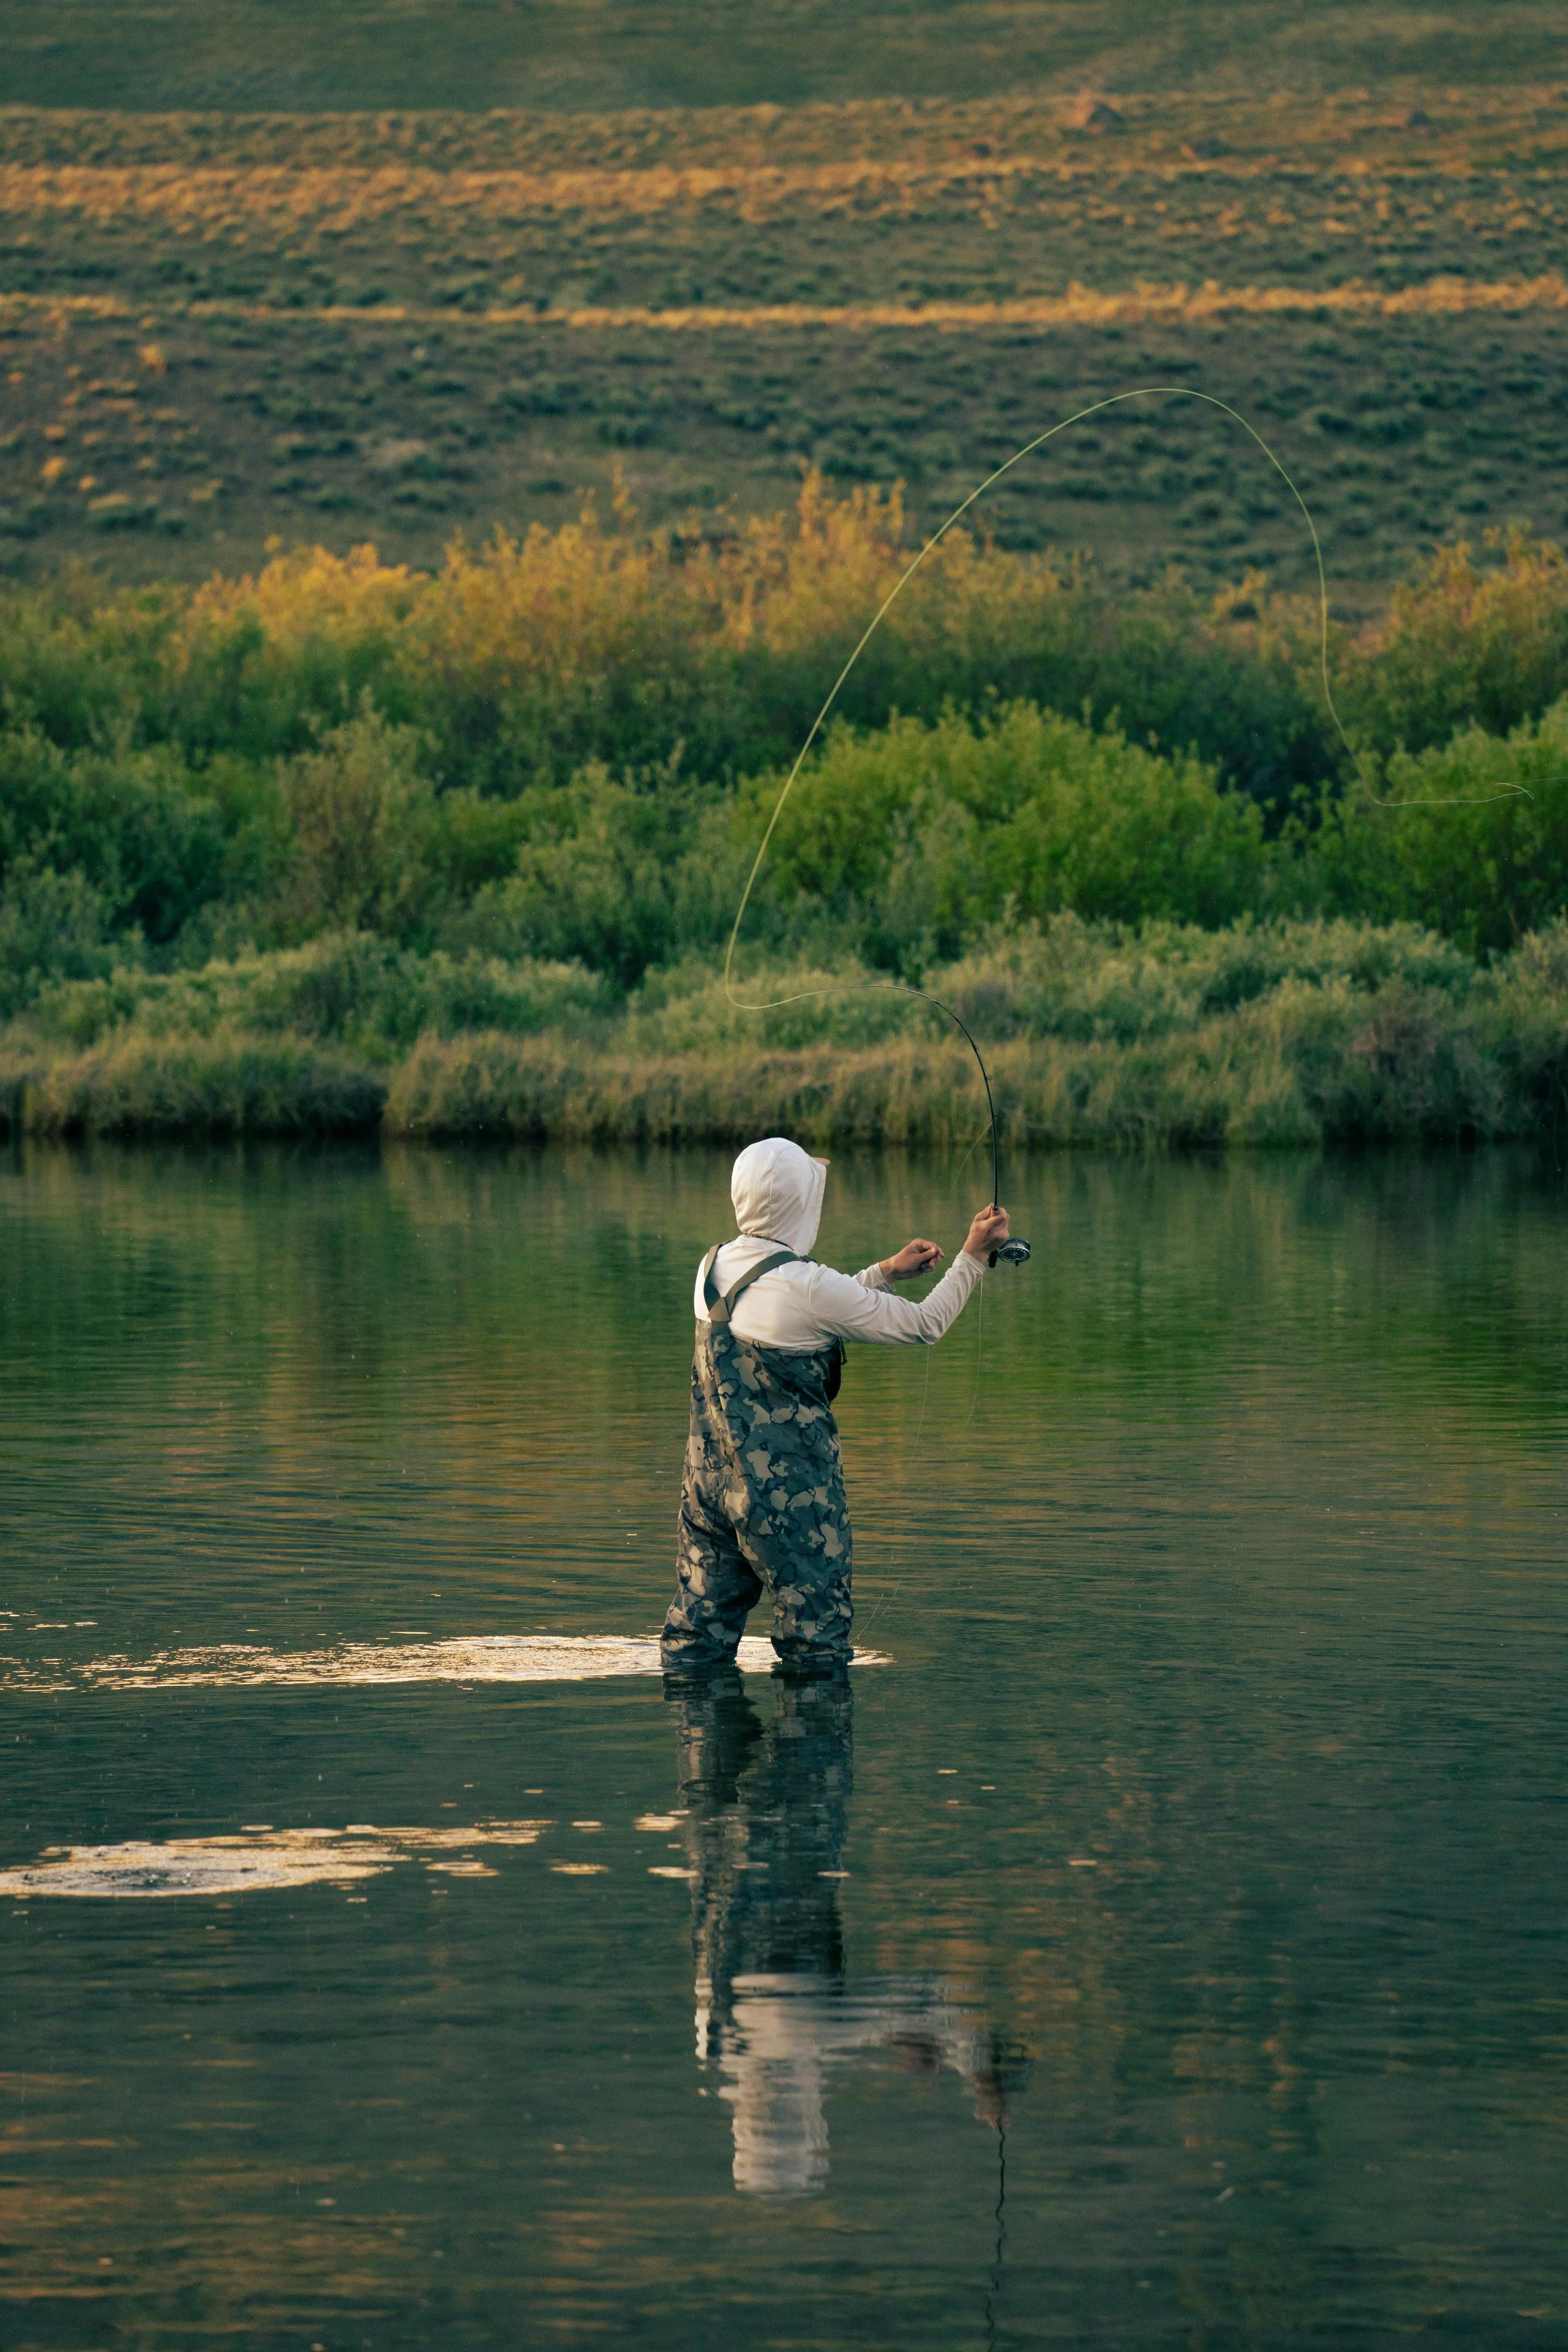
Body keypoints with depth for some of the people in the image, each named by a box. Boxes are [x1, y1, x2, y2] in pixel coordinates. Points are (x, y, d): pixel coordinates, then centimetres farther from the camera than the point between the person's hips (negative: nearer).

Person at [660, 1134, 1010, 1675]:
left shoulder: (714, 1267, 6)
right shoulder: (804, 1284, -18)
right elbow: (923, 1325, -9)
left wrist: (885, 1273, 25)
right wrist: (974, 1255, 3)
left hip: (708, 1482, 7)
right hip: (788, 1491, -7)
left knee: (695, 1640, 11)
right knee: (817, 1649, 3)